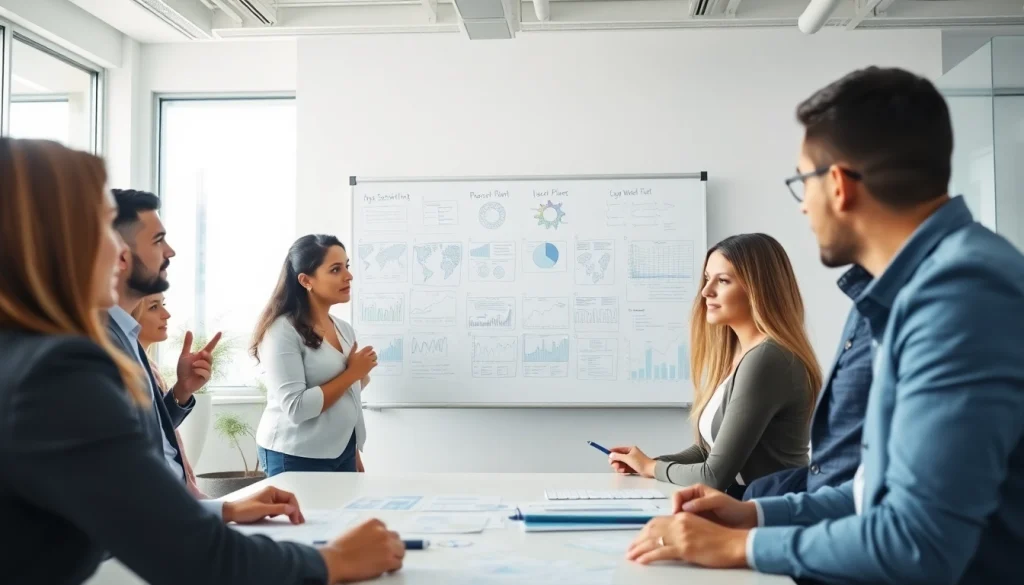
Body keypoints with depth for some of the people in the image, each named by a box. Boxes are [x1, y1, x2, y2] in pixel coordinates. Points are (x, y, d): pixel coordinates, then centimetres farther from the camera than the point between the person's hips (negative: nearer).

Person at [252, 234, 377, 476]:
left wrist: (355, 455, 15)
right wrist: (352, 374, -15)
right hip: (297, 459, -7)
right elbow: (297, 408, -22)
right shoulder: (283, 330, -15)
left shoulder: (345, 330, 8)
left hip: (342, 453, 7)